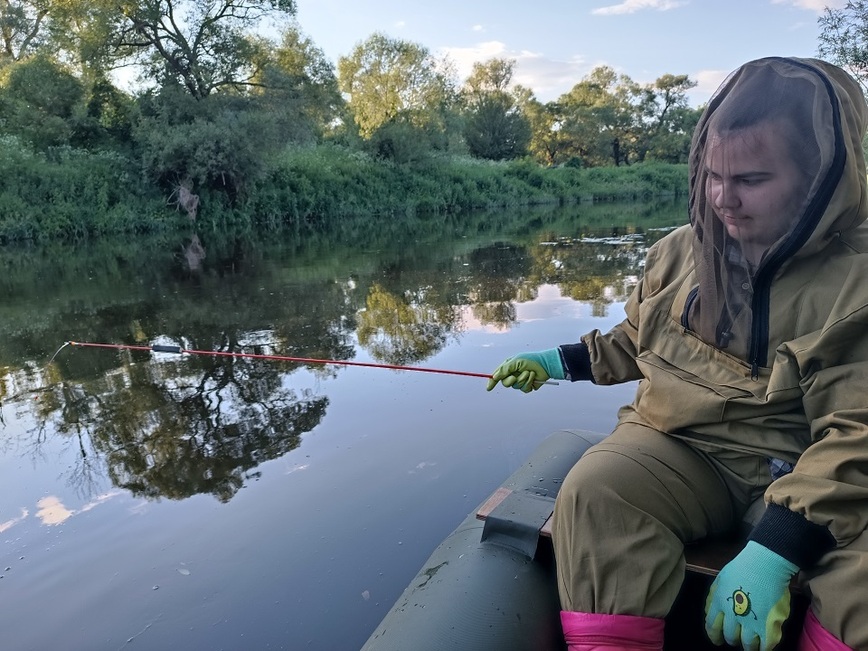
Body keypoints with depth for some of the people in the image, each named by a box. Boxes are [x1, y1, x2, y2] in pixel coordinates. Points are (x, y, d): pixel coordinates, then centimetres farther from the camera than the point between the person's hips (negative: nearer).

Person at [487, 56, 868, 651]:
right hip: (680, 448, 3)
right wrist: (560, 362, 8)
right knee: (594, 494, -28)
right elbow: (635, 341, 20)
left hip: (805, 473, -2)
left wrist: (775, 550, -26)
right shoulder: (681, 251, 4)